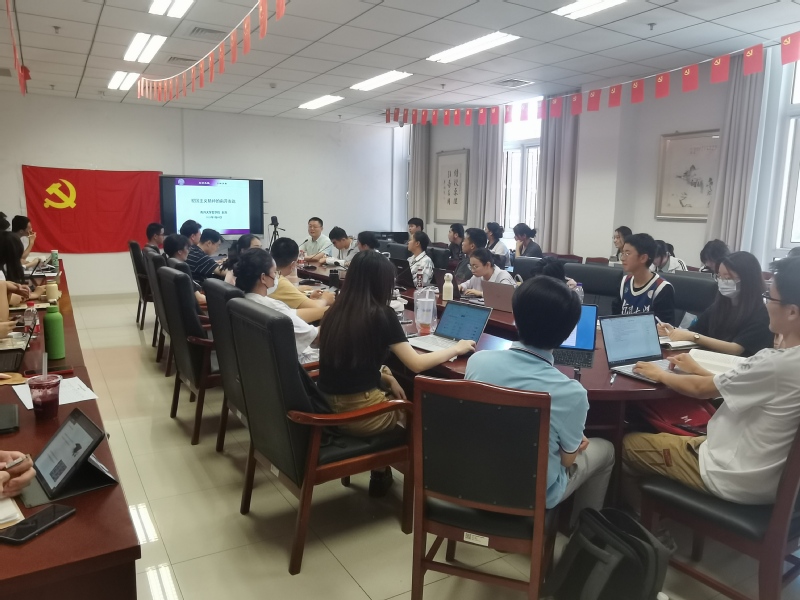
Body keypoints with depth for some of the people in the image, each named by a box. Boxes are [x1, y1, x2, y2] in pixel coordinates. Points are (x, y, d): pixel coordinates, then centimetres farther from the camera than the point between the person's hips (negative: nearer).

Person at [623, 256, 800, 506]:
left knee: (629, 443, 6)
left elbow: (700, 388, -15)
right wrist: (698, 370, 13)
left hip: (736, 481, -8)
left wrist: (660, 374, 2)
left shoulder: (777, 363, -29)